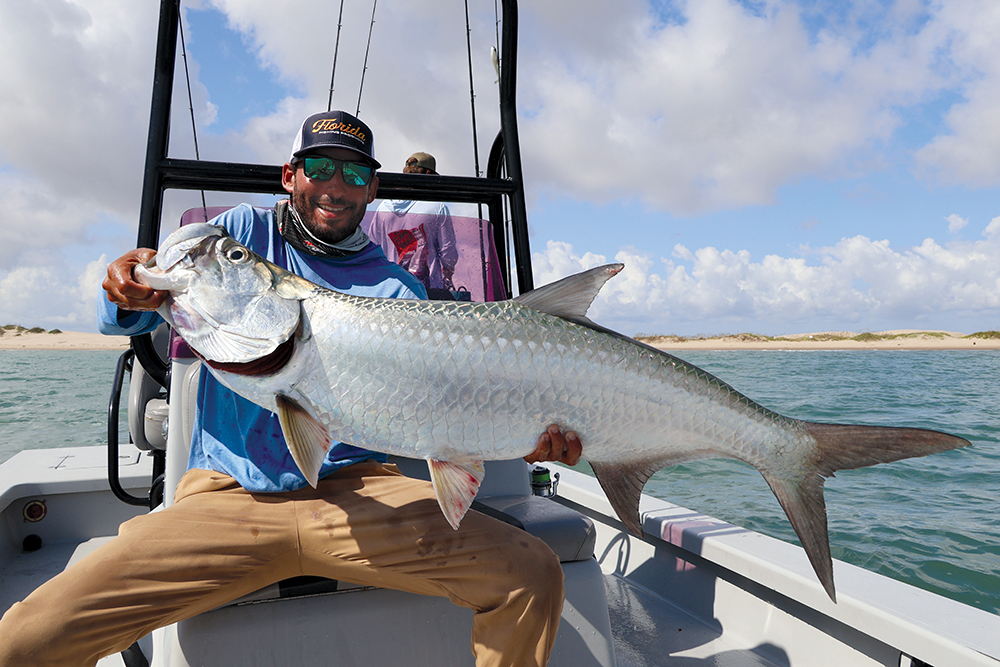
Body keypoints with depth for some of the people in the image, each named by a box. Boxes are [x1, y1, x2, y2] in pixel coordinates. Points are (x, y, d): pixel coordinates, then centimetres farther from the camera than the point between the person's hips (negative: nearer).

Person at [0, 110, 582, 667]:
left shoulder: (396, 288, 7)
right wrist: (131, 294, -18)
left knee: (533, 576, -16)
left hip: (356, 492, 0)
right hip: (225, 491, 1)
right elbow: (122, 319, 7)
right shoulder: (243, 230, 10)